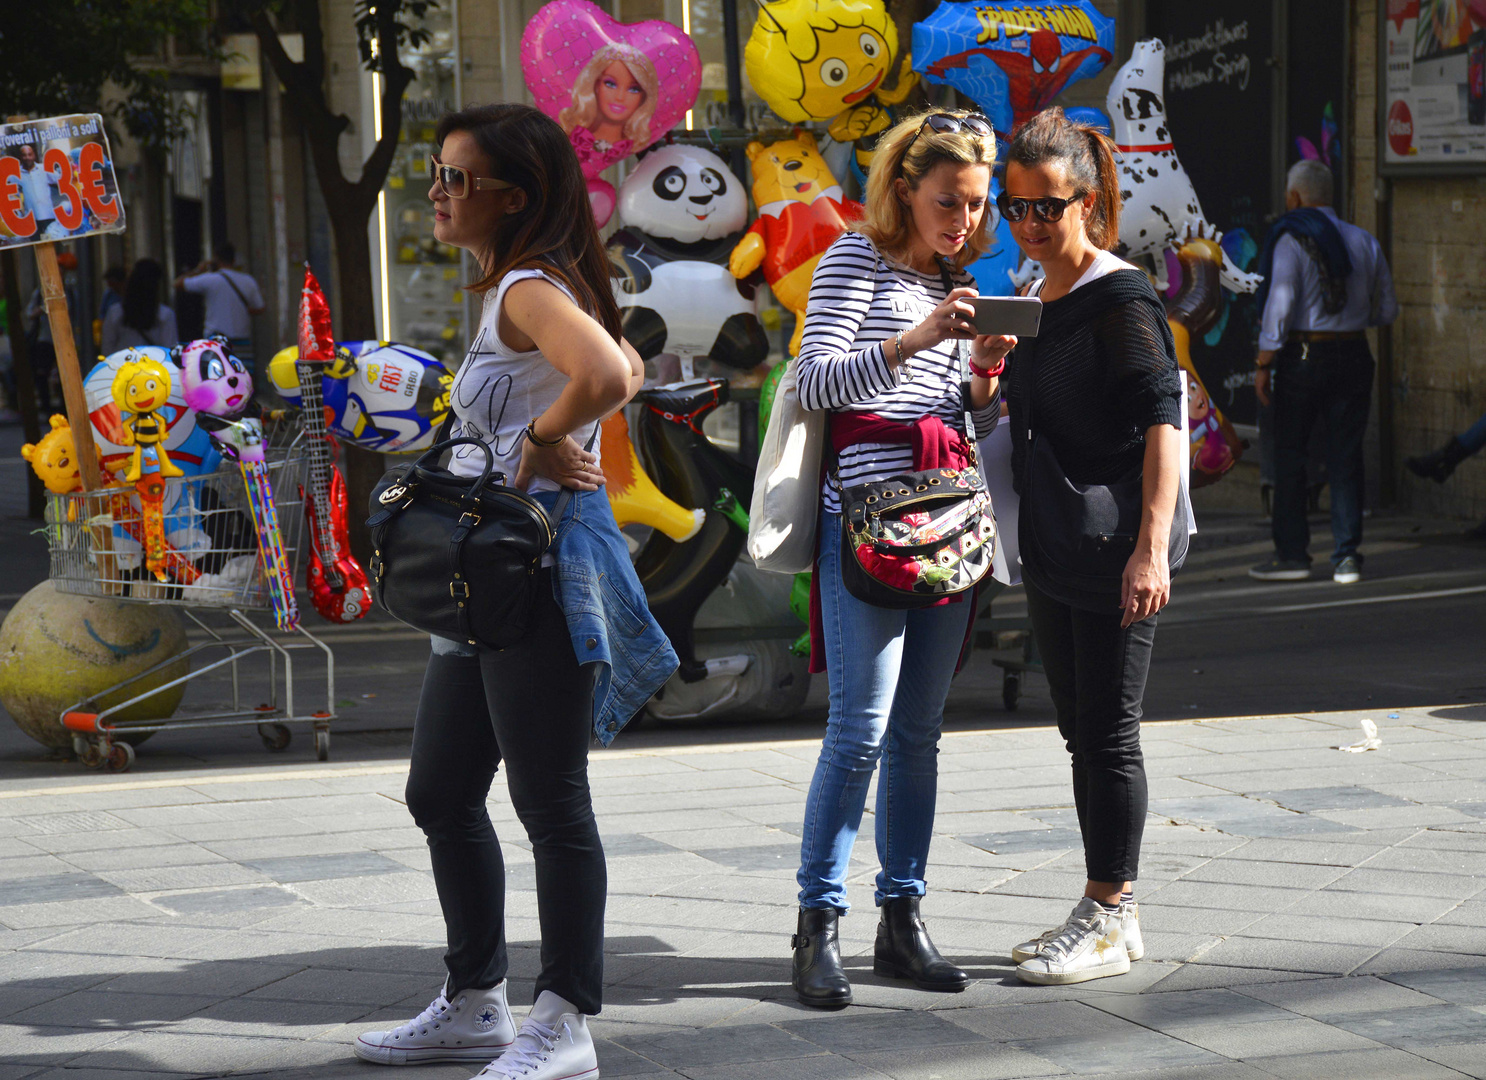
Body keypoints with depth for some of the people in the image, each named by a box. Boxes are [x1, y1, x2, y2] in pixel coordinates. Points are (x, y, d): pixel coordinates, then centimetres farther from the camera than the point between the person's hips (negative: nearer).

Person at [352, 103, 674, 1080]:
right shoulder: (514, 291, 15)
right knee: (441, 791, 16)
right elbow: (627, 370, 28)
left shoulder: (529, 291, -15)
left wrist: (541, 443, -18)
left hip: (540, 565, -11)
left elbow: (608, 377, -34)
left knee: (550, 801, -4)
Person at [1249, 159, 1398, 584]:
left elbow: (1280, 306, -15)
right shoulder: (1364, 242, 9)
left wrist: (1263, 364, -11)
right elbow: (1387, 310, 13)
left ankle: (1292, 553, 5)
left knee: (1289, 455, 4)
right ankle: (1346, 556, 2)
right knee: (1346, 457, 6)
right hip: (1353, 354, 5)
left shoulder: (1291, 241, -8)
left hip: (1303, 357, -5)